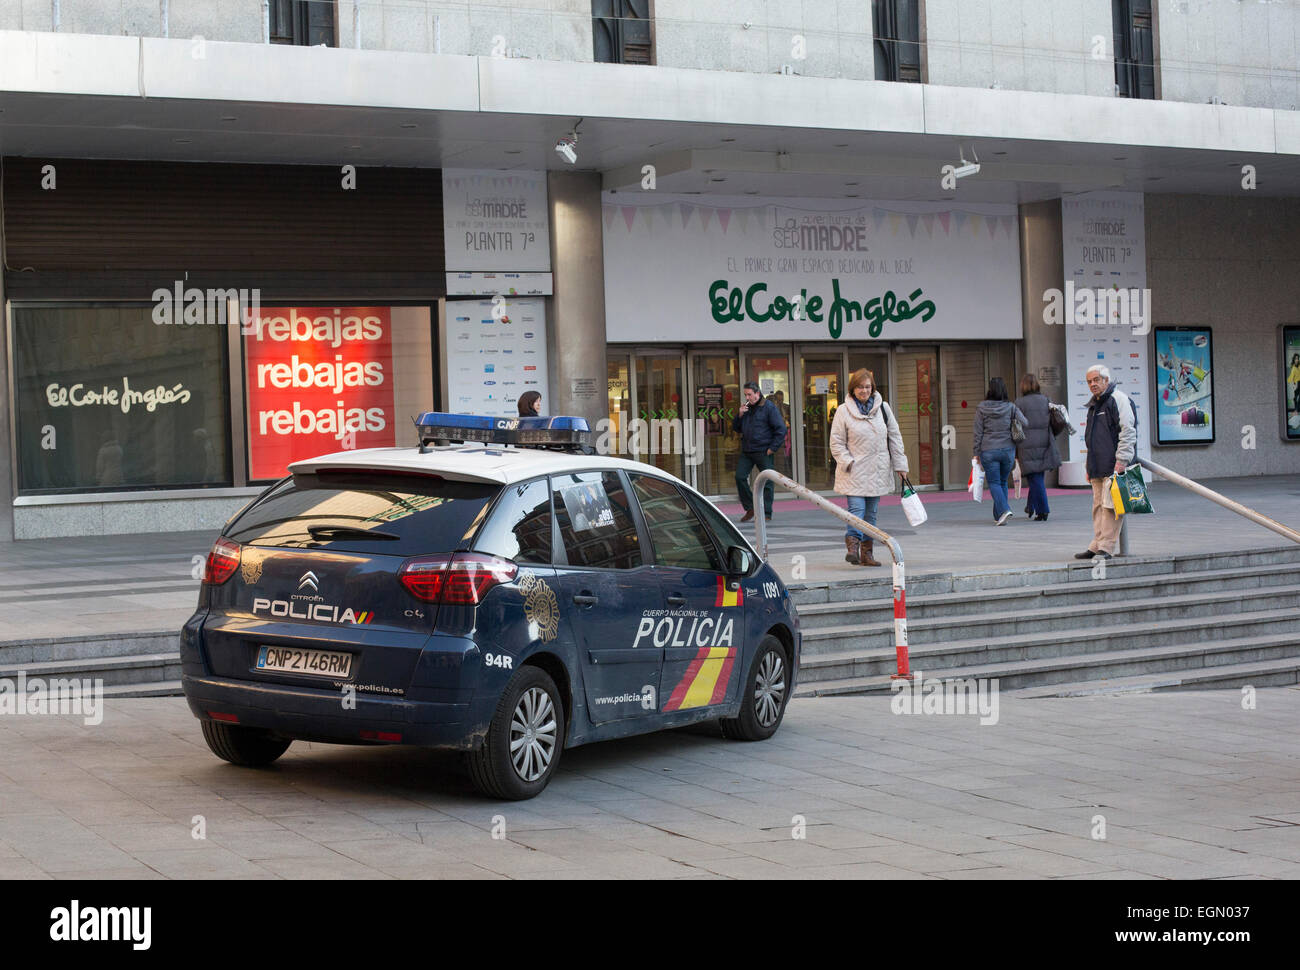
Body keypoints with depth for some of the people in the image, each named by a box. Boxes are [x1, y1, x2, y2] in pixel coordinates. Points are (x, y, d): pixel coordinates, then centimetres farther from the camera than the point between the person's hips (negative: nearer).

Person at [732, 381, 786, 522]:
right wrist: (740, 415, -1)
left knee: (766, 482, -1)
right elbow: (735, 427, 17)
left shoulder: (769, 408, -7)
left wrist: (772, 448, -11)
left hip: (763, 452, -6)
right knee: (740, 477, -1)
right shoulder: (746, 407, 13)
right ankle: (750, 508, 12)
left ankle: (766, 513, 5)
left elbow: (781, 429, -9)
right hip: (746, 451, 6)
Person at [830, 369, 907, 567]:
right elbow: (836, 442, 0)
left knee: (871, 513, 7)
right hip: (854, 472, -4)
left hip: (877, 472, 4)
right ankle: (852, 546, -22)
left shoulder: (883, 408, 8)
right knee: (857, 509, -17)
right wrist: (847, 462, -13)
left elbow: (895, 437, 12)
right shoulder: (843, 411, -1)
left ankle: (866, 552, 12)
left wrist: (899, 464, 8)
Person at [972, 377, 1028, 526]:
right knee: (1003, 482, 16)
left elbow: (978, 432, -4)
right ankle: (998, 515, 19)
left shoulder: (981, 408, -4)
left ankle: (1004, 510, -19)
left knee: (994, 483, 3)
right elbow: (1024, 424, -9)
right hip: (1008, 449, 2)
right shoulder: (1011, 407, -2)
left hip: (988, 451, -2)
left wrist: (977, 452, 2)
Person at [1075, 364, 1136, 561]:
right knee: (1098, 506, 9)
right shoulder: (1094, 405, 22)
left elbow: (1128, 431, -13)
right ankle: (1097, 546, 12)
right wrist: (1090, 467, 24)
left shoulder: (1117, 399, -6)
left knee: (1109, 505, -10)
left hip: (1113, 466, -9)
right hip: (1098, 467, 9)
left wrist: (1121, 460, -19)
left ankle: (1106, 548, -10)